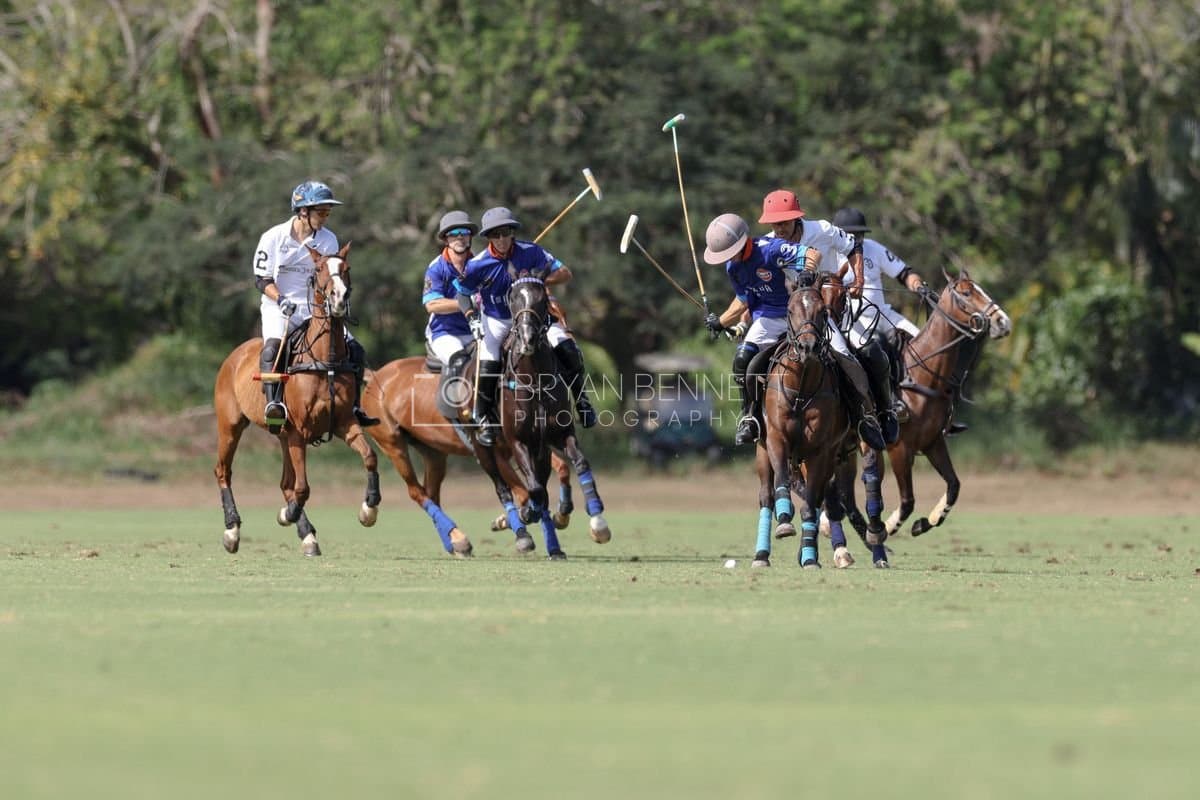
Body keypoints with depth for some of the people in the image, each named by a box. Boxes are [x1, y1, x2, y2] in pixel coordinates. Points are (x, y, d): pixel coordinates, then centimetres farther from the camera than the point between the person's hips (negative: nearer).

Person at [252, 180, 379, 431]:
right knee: (272, 348, -34)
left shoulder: (328, 240, 3)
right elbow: (262, 279, -5)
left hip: (315, 310, 4)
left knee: (355, 350, -8)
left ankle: (353, 407, 2)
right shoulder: (273, 238, -5)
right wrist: (281, 300, -21)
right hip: (279, 309, -4)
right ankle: (274, 402, -39)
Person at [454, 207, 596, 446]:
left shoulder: (530, 252, -14)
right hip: (496, 321, -1)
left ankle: (579, 398, 7)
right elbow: (462, 294, -5)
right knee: (487, 366, -22)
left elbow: (564, 273, -11)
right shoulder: (479, 265, -16)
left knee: (567, 349, -16)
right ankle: (484, 420, 0)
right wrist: (472, 318, -23)